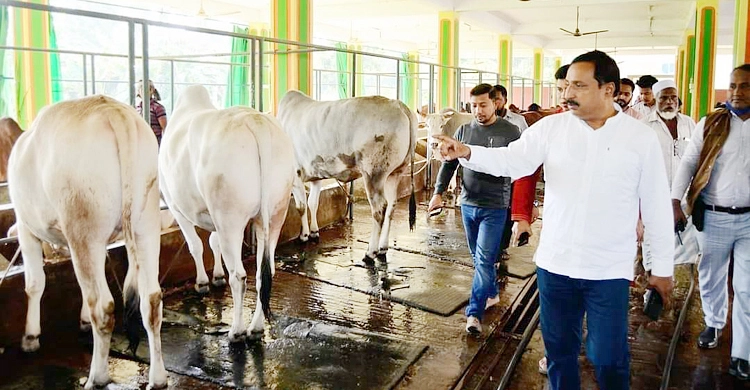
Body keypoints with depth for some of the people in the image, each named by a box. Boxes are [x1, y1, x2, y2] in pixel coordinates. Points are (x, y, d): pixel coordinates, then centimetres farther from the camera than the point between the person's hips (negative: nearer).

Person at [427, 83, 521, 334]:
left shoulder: (510, 132, -7)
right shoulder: (463, 131, 5)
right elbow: (449, 163, 9)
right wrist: (438, 192, -3)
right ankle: (492, 294, 36)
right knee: (478, 257, 17)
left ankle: (474, 313, -3)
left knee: (484, 260, -7)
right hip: (468, 204, 5)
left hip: (494, 208, -5)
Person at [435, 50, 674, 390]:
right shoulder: (552, 127, -1)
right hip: (554, 264, 2)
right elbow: (512, 160, -12)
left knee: (609, 359, 5)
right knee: (559, 350, 16)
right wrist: (467, 153, -31)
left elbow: (657, 205, 0)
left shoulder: (641, 138, -4)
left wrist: (663, 267, 4)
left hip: (609, 272, -2)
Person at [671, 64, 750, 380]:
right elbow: (688, 163, 0)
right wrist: (674, 203, -9)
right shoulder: (710, 124, 0)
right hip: (713, 216, 1)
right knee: (711, 277, 16)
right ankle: (714, 324, 41)